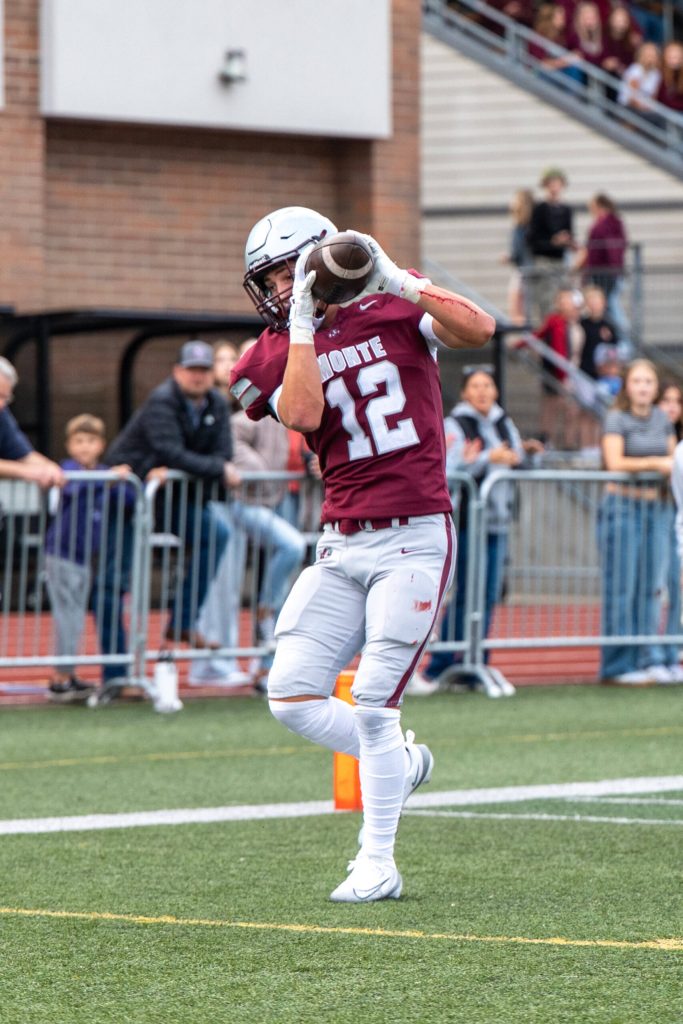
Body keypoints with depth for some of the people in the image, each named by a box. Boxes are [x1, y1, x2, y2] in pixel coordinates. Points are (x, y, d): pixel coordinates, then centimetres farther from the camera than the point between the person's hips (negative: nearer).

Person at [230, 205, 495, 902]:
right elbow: (302, 413, -14)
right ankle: (401, 762, 23)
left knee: (373, 703, -8)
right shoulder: (273, 355, 6)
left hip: (413, 538, -4)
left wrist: (398, 283, -22)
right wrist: (302, 322, -15)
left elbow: (479, 331, -15)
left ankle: (377, 865, 2)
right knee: (292, 698, -3)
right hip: (341, 546, 4)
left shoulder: (393, 309, 1)